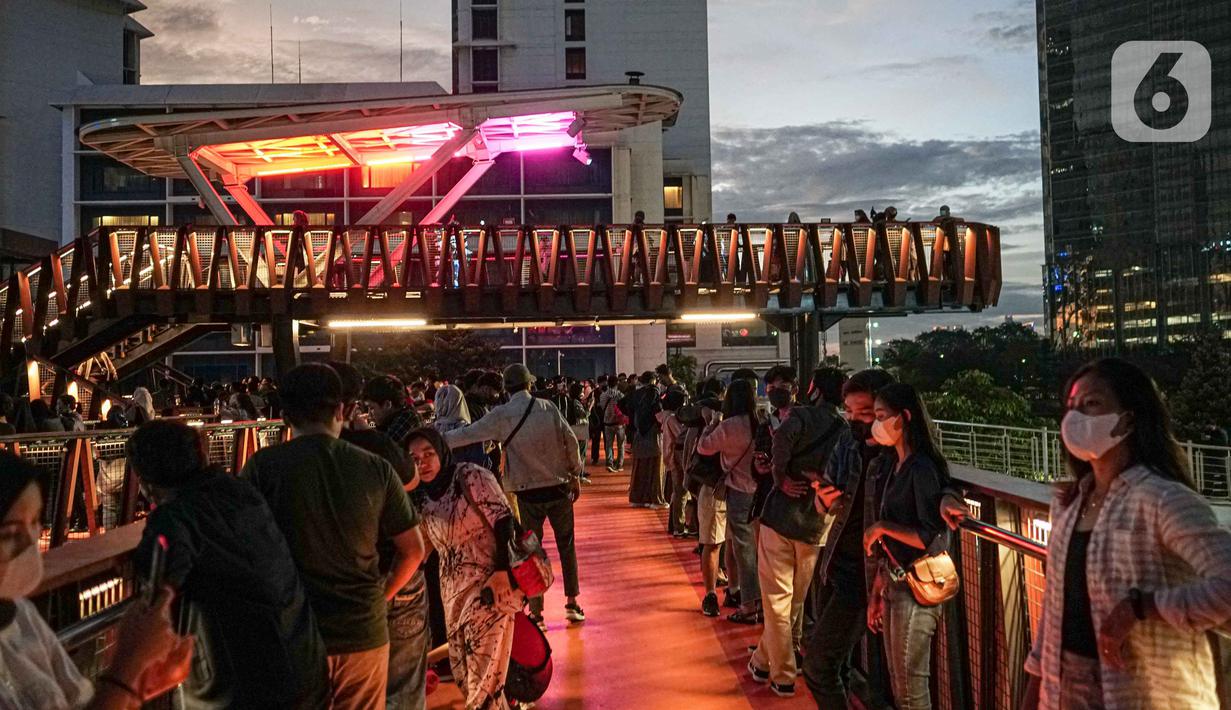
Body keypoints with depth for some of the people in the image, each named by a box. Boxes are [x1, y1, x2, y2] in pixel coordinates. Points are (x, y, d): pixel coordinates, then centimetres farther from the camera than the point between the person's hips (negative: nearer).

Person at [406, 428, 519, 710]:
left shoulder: (471, 476, -11)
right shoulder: (424, 498, 9)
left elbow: (503, 520, -16)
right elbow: (426, 548, 19)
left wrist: (502, 570, -21)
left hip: (490, 580, -7)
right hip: (454, 589, 7)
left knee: (484, 663, -7)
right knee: (461, 665, 12)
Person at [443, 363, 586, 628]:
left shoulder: (502, 415, -8)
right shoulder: (548, 407, -3)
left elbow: (468, 434, -8)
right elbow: (570, 442, -3)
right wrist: (575, 475, 8)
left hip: (528, 494, -1)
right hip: (559, 488, 2)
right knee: (566, 546, 15)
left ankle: (536, 613, 13)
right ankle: (571, 603, 21)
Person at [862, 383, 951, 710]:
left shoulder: (922, 469, -16)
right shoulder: (892, 466, 9)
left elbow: (933, 539, -21)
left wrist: (882, 527, -16)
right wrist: (876, 591, 11)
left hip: (915, 589, -8)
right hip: (893, 584, 8)